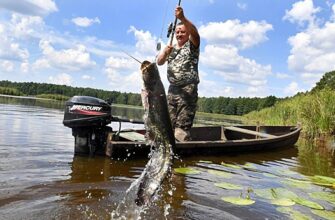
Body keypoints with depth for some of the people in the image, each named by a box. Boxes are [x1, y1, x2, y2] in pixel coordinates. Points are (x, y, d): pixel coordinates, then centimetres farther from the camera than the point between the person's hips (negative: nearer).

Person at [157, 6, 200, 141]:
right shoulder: (171, 48, 19)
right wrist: (165, 52, -15)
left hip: (188, 89, -6)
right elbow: (159, 62, 7)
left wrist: (182, 18, -35)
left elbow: (194, 32, -18)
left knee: (182, 127, -12)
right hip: (172, 89, 6)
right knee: (169, 125, 6)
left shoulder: (192, 46, 3)